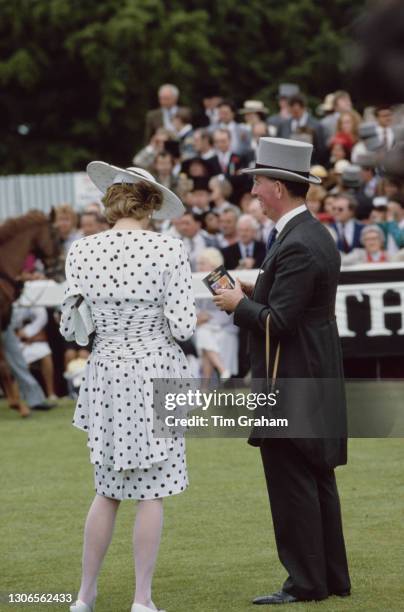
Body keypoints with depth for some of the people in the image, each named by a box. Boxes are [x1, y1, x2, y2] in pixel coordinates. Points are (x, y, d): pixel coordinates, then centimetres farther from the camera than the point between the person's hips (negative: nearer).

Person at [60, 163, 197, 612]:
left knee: (108, 490, 17)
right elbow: (182, 327, -13)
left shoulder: (83, 251, -2)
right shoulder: (168, 250, -10)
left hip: (106, 375, 3)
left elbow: (70, 327, 1)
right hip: (156, 375, -3)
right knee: (151, 493, 5)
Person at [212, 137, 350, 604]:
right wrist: (255, 294, 9)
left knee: (292, 483, -5)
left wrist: (239, 305, -8)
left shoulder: (296, 246, -20)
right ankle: (332, 578, 19)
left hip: (290, 382, -10)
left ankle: (306, 583, -1)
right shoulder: (316, 235, 12)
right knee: (317, 479, 14)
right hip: (317, 377, 10)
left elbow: (278, 323, -23)